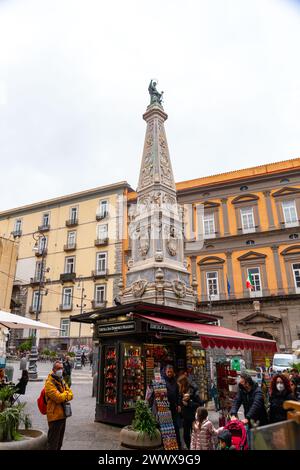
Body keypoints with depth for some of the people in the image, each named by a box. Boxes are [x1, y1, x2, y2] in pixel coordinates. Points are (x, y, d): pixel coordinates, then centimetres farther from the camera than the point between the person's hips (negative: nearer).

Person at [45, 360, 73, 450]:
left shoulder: (62, 381, 13)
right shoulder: (49, 382, -15)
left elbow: (71, 395, 7)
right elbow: (58, 397, -24)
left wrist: (63, 396, -12)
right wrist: (66, 393, -6)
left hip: (62, 415, 9)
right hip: (55, 416, -8)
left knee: (59, 442, 20)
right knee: (53, 443, 0)